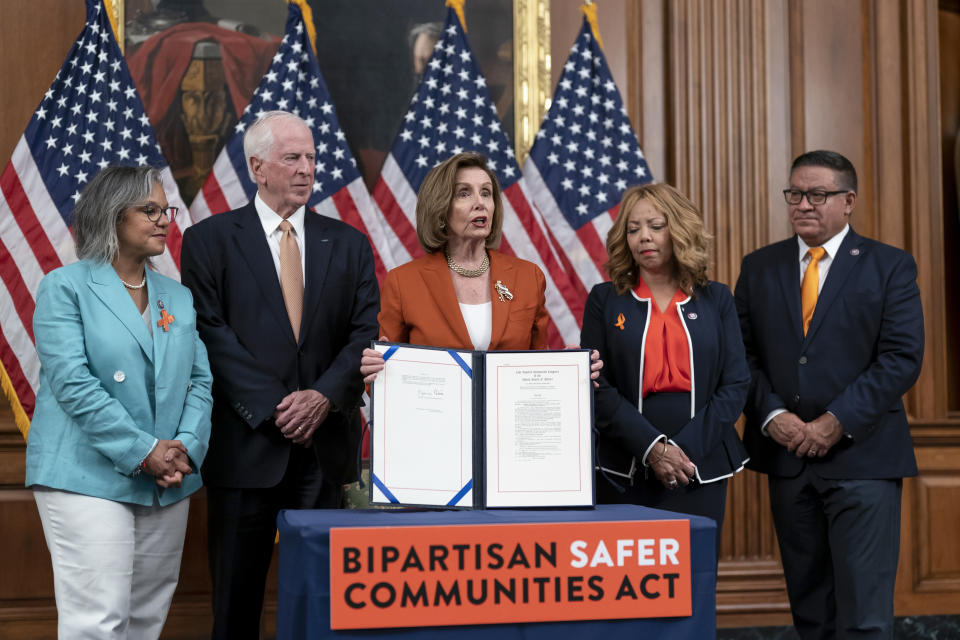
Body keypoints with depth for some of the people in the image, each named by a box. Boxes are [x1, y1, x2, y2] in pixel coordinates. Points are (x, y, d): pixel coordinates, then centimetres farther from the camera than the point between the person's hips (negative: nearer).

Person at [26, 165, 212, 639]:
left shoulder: (179, 298, 16)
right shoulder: (66, 287, -2)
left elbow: (201, 381, 12)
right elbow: (72, 383, -12)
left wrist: (187, 448, -7)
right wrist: (143, 452, -16)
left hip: (168, 484, 6)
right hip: (89, 477, -6)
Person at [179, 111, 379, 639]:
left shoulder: (347, 243, 11)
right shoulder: (209, 240, 2)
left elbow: (366, 333, 4)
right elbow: (212, 335, -6)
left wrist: (324, 396, -12)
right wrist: (272, 406, -14)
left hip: (324, 443, 3)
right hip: (246, 443, -2)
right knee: (236, 595, 5)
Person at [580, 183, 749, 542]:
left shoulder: (716, 299, 9)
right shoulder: (605, 300, 5)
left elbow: (736, 384, 3)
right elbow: (596, 387, -3)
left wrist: (687, 449, -10)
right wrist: (652, 448, -14)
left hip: (702, 470, 1)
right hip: (625, 472, -1)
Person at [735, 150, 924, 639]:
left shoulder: (890, 266, 0)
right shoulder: (759, 268, 10)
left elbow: (902, 358, -7)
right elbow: (744, 354, 7)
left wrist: (838, 421, -14)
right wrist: (772, 415, -9)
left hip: (862, 457, -3)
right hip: (787, 455, 4)